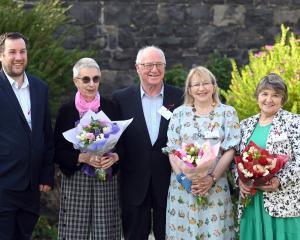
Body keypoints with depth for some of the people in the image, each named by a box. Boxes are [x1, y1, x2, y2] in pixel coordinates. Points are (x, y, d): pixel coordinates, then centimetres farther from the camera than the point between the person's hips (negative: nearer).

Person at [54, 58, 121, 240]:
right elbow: (58, 152, 1)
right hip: (75, 180, 0)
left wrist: (115, 156, -13)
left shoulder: (110, 107, 4)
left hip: (106, 181, 1)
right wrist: (82, 158, -15)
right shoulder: (66, 110, 2)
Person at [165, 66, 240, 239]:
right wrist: (185, 178, -12)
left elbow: (230, 150, -3)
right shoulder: (179, 113, 8)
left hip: (215, 186, -1)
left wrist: (212, 178, -15)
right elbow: (172, 150, 3)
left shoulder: (228, 113, 5)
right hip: (183, 186, 1)